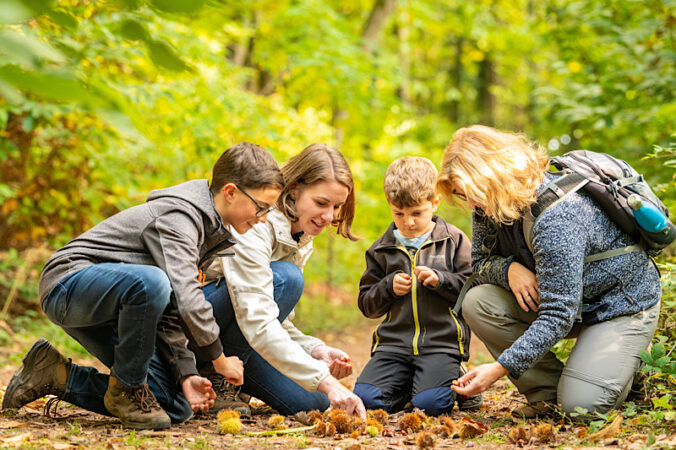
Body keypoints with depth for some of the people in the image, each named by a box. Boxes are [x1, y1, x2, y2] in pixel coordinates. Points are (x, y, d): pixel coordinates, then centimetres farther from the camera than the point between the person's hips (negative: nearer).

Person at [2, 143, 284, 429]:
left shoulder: (210, 231, 9)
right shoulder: (178, 215, -21)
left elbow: (171, 311, 6)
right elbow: (185, 296, -30)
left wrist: (186, 373, -6)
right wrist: (220, 359, -18)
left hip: (110, 309, 10)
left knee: (176, 408, -2)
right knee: (151, 281, -41)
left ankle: (57, 376, 8)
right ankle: (126, 388, -18)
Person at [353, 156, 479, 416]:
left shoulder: (454, 241, 4)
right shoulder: (381, 250, 13)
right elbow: (367, 305, 15)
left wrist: (439, 279, -14)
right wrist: (388, 287, -4)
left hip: (442, 342, -3)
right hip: (395, 342, 3)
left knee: (430, 404, -24)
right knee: (366, 399, -17)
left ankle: (454, 381, 11)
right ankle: (408, 383, 13)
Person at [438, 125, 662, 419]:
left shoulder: (557, 219, -35)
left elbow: (557, 317, -35)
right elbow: (481, 261, 4)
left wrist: (499, 369, -38)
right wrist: (510, 269, -22)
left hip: (622, 304, -8)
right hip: (562, 297, 8)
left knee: (580, 403, -23)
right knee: (477, 303, -15)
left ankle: (624, 364, 12)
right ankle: (548, 393, -5)